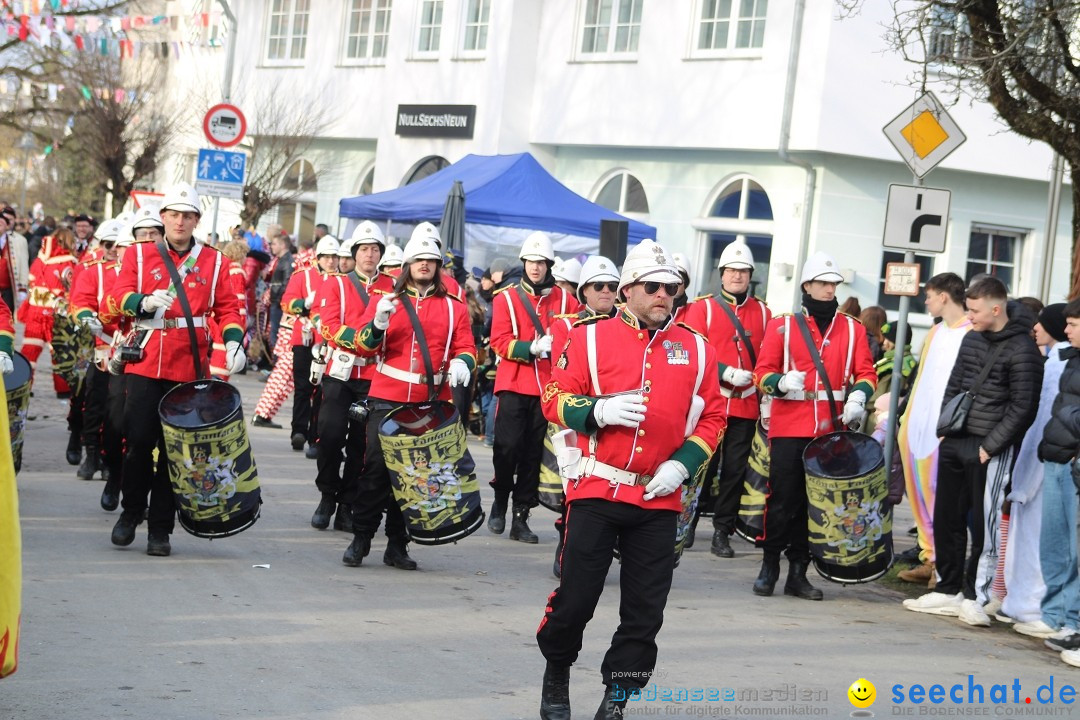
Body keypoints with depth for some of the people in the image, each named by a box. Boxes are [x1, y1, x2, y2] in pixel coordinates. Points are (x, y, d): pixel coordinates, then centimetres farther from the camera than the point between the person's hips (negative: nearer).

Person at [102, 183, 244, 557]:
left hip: (189, 368, 1)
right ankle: (131, 511, 19)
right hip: (145, 362, 0)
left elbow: (228, 308, 9)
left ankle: (161, 528, 10)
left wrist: (234, 342, -9)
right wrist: (145, 301, -23)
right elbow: (117, 297, -3)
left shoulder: (214, 262, 9)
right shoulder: (139, 255, 7)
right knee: (138, 440, -3)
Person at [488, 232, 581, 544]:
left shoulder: (564, 300, 9)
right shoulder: (506, 298, 3)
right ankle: (500, 503, 16)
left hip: (547, 387, 2)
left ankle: (521, 516, 11)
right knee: (507, 447, -8)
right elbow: (500, 342, -6)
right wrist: (533, 348, -19)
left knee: (534, 453, 4)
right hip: (513, 385, -2)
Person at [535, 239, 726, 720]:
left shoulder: (695, 349, 8)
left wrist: (682, 464, -4)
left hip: (659, 498, 3)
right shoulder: (590, 337, 1)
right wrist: (597, 411, -18)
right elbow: (554, 398, 0)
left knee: (645, 610, 4)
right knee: (576, 596, 1)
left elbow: (712, 418, 9)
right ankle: (556, 673, 27)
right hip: (597, 490, -2)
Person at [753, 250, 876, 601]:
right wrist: (781, 382, -20)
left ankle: (798, 572, 13)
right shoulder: (782, 325, 5)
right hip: (789, 428, -2)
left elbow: (866, 371, 8)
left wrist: (858, 395, -13)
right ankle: (769, 567, 8)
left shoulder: (852, 329, 11)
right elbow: (763, 371, 2)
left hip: (830, 430, 2)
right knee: (783, 499, -3)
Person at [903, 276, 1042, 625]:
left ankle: (975, 596, 2)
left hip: (989, 450, -8)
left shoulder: (1022, 350, -10)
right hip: (955, 443, 8)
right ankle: (948, 590, 22)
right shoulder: (971, 339, 12)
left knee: (983, 523, -5)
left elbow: (1022, 409, -13)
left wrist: (989, 447, -15)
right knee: (946, 518, 11)